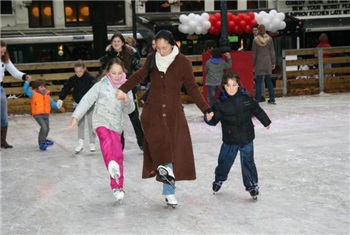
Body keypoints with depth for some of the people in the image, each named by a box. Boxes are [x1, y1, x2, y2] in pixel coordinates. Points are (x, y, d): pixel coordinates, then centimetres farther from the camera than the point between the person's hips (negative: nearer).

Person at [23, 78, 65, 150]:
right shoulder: (33, 94, -5)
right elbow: (25, 90, -13)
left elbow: (52, 103, 12)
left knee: (47, 128, 20)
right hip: (38, 114, -6)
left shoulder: (47, 95, 9)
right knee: (44, 127, -22)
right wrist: (27, 81, -24)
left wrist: (59, 108, 2)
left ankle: (43, 140, 47)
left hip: (46, 114, 7)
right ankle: (41, 143, -9)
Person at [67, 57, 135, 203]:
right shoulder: (100, 86, -3)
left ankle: (117, 187, 14)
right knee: (107, 141, -35)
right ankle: (112, 163, -62)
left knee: (119, 155, 2)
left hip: (116, 125, 3)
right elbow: (86, 101, -2)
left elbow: (129, 110, 8)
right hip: (101, 121, -3)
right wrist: (75, 118, -6)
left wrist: (127, 101, -14)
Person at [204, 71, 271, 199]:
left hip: (246, 138, 0)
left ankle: (252, 184, 20)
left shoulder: (246, 98, -7)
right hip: (229, 140, 0)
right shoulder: (221, 103, -10)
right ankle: (219, 179, 39)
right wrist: (209, 118, -33)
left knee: (248, 162, 5)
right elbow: (214, 120, -9)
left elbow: (257, 110, 8)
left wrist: (266, 122, 20)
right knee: (224, 161, 13)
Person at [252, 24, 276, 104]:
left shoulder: (255, 39, -6)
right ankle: (272, 99, 13)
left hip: (259, 62, -2)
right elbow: (272, 51, 3)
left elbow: (254, 53, -2)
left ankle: (257, 99, -2)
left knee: (259, 81, 0)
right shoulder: (269, 39, 0)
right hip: (268, 62, 2)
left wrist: (253, 64, 5)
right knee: (268, 80, 11)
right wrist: (273, 62, 11)